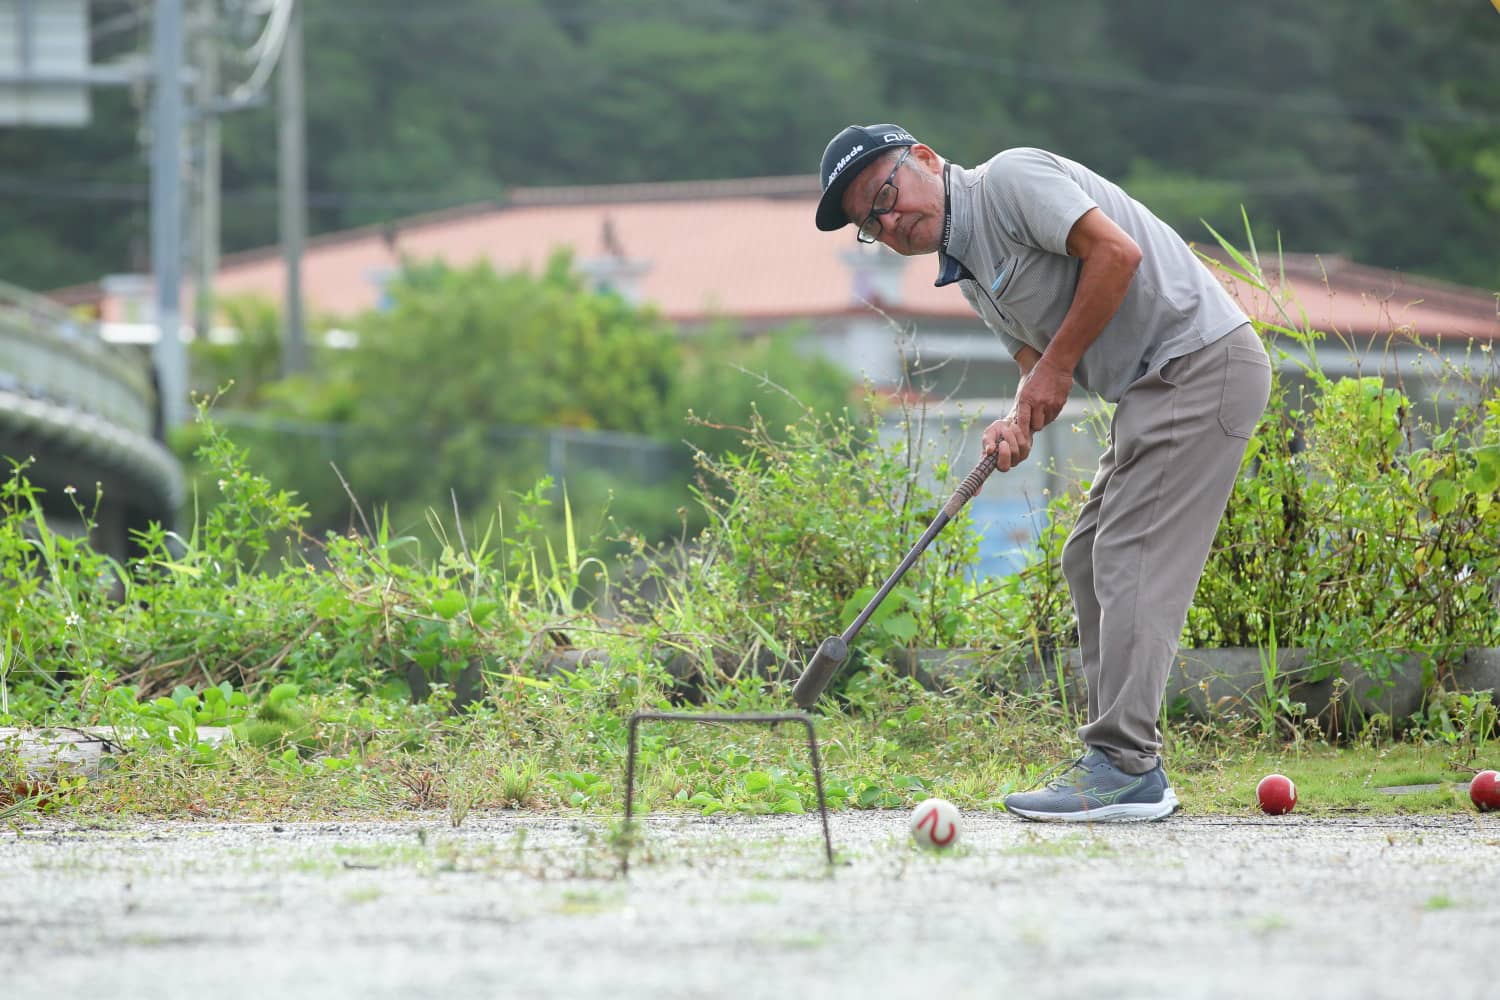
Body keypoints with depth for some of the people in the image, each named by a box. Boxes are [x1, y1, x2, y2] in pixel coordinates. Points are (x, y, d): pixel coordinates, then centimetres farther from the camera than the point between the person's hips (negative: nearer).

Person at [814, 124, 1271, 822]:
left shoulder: (1010, 178, -11)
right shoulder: (969, 273, 18)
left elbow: (1116, 251, -20)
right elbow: (1036, 359, 15)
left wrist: (1057, 366, -14)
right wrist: (1018, 424, -8)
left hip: (1202, 359, -11)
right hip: (1156, 386, 11)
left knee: (1133, 561, -15)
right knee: (1089, 561, 11)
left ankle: (1126, 769, -18)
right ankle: (1125, 765, 12)